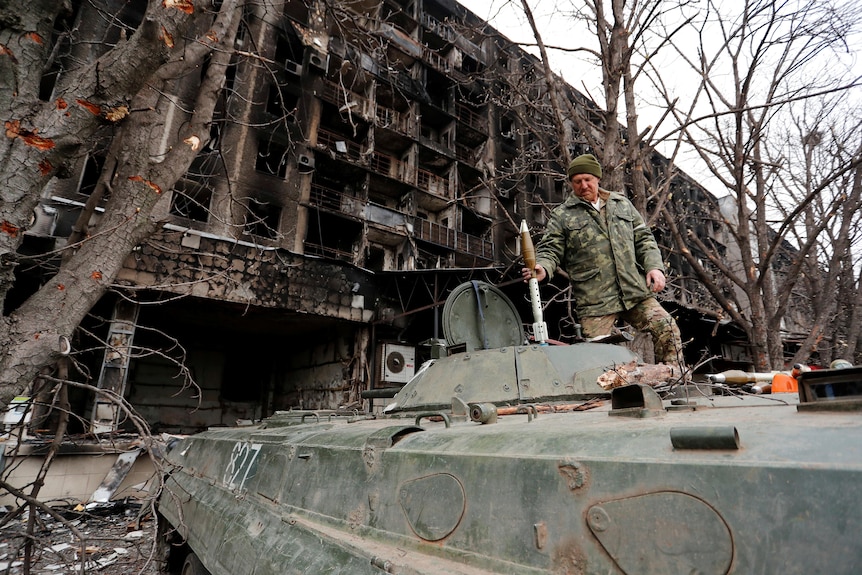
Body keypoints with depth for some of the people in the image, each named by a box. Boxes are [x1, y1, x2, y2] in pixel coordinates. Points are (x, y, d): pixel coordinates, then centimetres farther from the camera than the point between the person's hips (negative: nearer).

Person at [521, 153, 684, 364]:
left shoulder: (622, 204, 16)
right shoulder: (562, 215, 5)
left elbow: (643, 239, 18)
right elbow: (550, 250, -1)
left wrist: (654, 266, 2)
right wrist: (543, 268, -24)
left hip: (635, 291, 3)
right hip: (594, 302, -3)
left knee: (667, 329, -4)